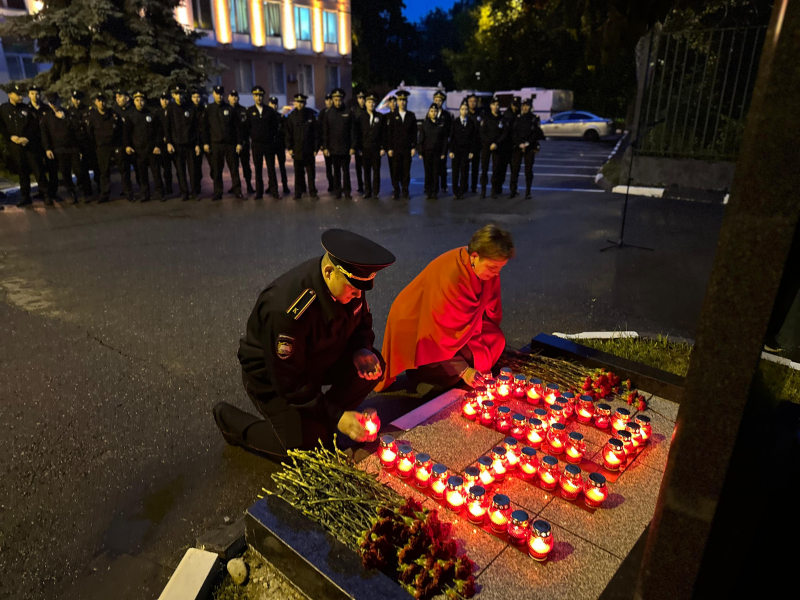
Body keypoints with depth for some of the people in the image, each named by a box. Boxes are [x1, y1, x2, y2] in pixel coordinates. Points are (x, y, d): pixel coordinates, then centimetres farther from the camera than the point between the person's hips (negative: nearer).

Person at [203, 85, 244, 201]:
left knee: (234, 169, 0)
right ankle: (217, 193, 9)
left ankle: (237, 192, 6)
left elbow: (237, 127, 4)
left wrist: (239, 142, -3)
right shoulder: (209, 110, 8)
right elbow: (205, 128, 9)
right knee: (217, 171, 3)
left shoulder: (230, 109, 6)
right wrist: (205, 143, 1)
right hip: (215, 144, 1)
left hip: (230, 144, -1)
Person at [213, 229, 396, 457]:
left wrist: (361, 350, -17)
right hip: (270, 376, -7)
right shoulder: (285, 310, -38)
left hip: (318, 360, 7)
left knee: (373, 366, -13)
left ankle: (322, 423, 6)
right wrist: (336, 417, -27)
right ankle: (229, 418, 9)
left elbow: (362, 321, 5)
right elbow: (290, 383, -30)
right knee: (307, 444, -13)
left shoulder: (351, 283, -16)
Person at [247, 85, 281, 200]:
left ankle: (274, 191, 7)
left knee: (271, 168, 1)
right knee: (258, 169, 4)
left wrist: (273, 135, 4)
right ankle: (259, 192, 9)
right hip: (256, 144, 0)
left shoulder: (270, 110, 4)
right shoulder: (249, 111, 3)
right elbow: (247, 127, 6)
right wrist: (252, 136, 3)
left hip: (269, 143, 0)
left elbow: (276, 124, 9)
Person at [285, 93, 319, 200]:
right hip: (297, 150, 0)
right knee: (298, 173, 5)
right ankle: (298, 193, 12)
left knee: (311, 172, 5)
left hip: (309, 150, 0)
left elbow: (316, 132, 3)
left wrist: (316, 148, -2)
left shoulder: (310, 115, 3)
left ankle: (312, 192, 14)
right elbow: (288, 133, 6)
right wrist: (289, 148, -2)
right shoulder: (291, 116, 4)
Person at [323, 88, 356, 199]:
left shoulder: (349, 112, -1)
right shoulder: (328, 113, 4)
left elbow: (353, 130, -2)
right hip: (333, 148, 2)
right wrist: (325, 147, 0)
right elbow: (325, 132, 5)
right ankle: (337, 191, 17)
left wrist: (353, 146, -8)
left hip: (346, 148, -2)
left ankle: (347, 191, 12)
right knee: (336, 171, 9)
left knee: (346, 170, 4)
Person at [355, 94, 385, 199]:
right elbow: (357, 134, 5)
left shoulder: (380, 117, 5)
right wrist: (358, 148, -2)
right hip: (364, 148, 1)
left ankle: (376, 191, 9)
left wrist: (383, 148, -3)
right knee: (366, 171, 4)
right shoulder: (361, 117, 6)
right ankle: (367, 191, 11)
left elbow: (384, 133, 3)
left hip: (376, 148, -1)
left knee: (376, 171, 2)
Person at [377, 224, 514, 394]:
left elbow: (490, 307, 2)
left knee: (495, 339, -10)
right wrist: (462, 370, -30)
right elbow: (441, 332, -31)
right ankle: (420, 373, 3)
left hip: (454, 324, 9)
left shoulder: (488, 267, -12)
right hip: (416, 329, -8)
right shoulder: (450, 276, -35)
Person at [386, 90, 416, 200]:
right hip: (396, 148, -1)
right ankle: (395, 190, 9)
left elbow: (414, 132, 6)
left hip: (407, 148, 1)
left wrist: (414, 147, -1)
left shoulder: (411, 116, 7)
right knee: (395, 170, 1)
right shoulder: (392, 116, 5)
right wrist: (389, 148, -3)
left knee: (406, 170, 3)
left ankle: (405, 191, 12)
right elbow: (389, 133, 3)